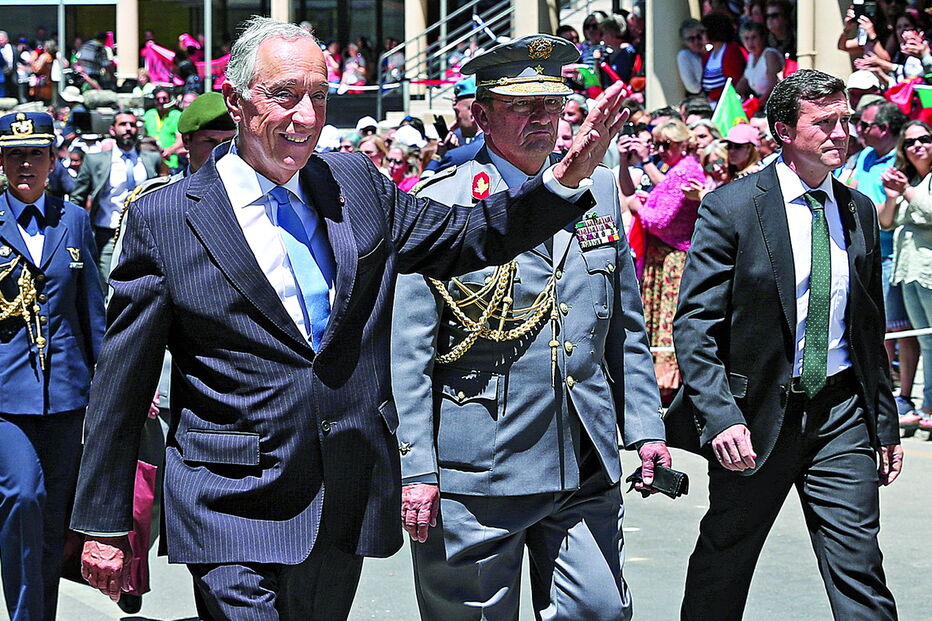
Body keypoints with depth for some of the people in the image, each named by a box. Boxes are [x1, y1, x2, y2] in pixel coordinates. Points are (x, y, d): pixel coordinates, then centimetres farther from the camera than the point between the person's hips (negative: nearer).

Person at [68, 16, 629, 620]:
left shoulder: (357, 185, 7)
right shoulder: (163, 218, -6)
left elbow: (467, 238, 15)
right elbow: (120, 386, -2)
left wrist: (566, 178, -1)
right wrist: (104, 525, 0)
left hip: (349, 510, 5)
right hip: (236, 512, -4)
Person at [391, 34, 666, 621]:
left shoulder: (599, 191, 11)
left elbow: (626, 329, 16)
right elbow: (408, 352, -7)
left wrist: (645, 428, 9)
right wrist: (415, 468, -11)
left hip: (587, 470, 4)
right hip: (476, 474, -4)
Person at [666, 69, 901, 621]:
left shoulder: (859, 211, 8)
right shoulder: (731, 207, -8)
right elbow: (693, 324, -12)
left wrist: (885, 423, 14)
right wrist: (720, 417, -23)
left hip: (842, 413, 3)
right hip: (757, 414, -3)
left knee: (860, 574, -3)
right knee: (722, 569, 12)